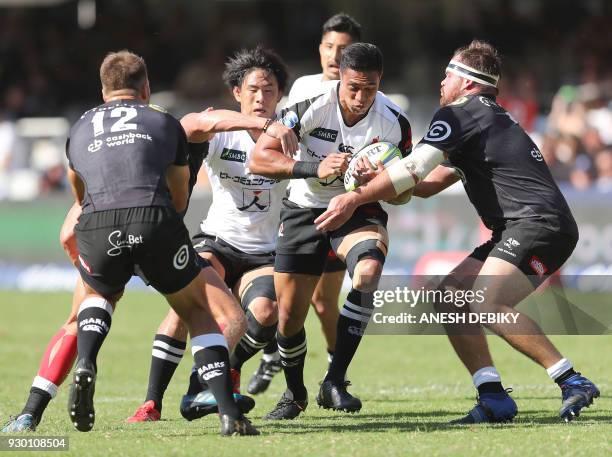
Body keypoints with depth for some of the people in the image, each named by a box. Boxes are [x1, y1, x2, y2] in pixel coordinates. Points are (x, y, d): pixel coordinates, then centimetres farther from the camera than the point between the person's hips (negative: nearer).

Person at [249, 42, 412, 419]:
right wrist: (315, 168, -34)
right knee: (289, 315, 0)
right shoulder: (311, 105, -20)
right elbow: (259, 158, -21)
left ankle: (335, 382, -24)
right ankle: (295, 394, 32)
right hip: (305, 210, 0)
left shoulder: (394, 122, -16)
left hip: (359, 210, 0)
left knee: (369, 270, -33)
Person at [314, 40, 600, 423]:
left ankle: (573, 382, -25)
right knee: (450, 297, 5)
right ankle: (494, 397, -1)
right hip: (516, 232, 10)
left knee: (486, 303, -27)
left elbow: (414, 169, -12)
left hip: (540, 223, -10)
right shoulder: (493, 117, 27)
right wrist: (377, 180, 18)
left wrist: (356, 198, -8)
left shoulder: (459, 114, -4)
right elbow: (431, 183, 30)